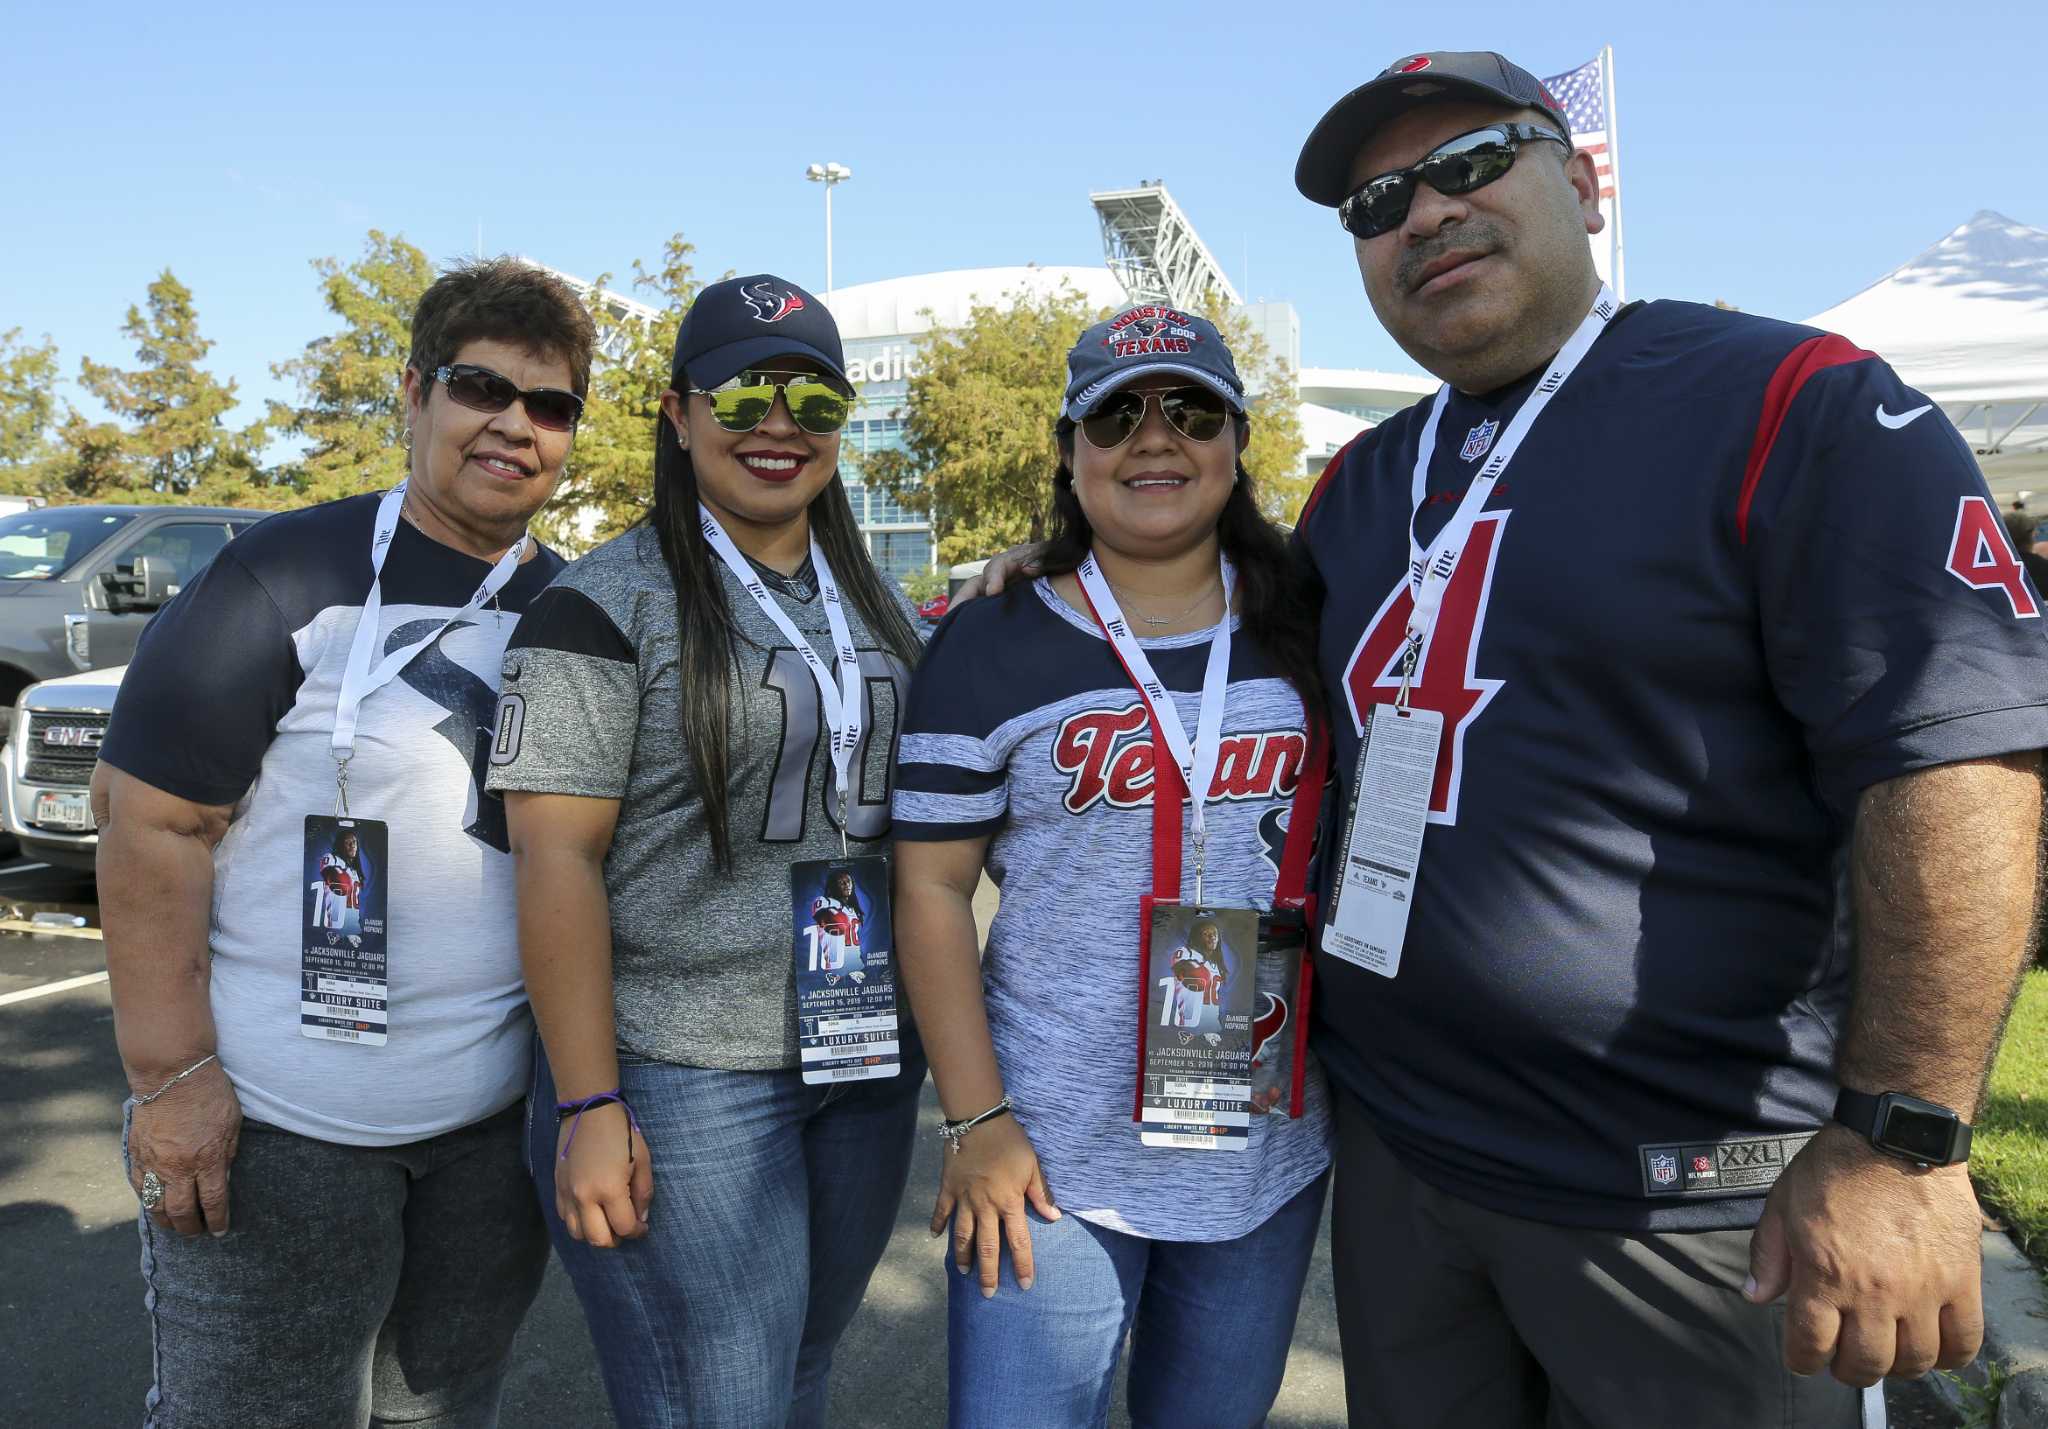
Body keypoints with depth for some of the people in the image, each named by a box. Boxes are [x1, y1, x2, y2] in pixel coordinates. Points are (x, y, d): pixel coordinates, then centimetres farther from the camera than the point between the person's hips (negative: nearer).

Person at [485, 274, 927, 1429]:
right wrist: (587, 1105, -16)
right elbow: (558, 861, -13)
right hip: (681, 1084, -5)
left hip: (868, 1069, 6)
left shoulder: (877, 604, 10)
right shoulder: (607, 605, -8)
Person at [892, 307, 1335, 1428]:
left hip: (1274, 1153, 4)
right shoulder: (989, 649, -5)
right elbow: (933, 889, -6)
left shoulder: (1306, 636, 3)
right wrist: (975, 1121, -10)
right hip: (1051, 1158, -3)